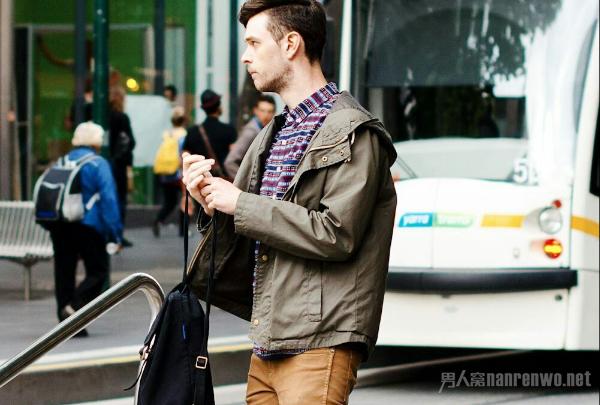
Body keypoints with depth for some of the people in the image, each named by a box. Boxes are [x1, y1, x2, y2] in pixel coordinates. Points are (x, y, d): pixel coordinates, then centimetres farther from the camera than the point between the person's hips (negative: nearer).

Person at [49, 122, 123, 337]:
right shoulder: (98, 164, -5)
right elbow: (108, 198, -12)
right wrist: (115, 232, -12)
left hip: (59, 228, 5)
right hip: (88, 227, -5)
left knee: (64, 273, 10)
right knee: (98, 271, 2)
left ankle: (66, 315, 8)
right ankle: (76, 307, -18)